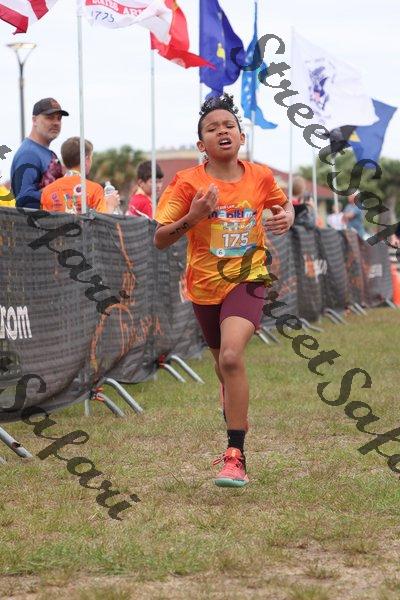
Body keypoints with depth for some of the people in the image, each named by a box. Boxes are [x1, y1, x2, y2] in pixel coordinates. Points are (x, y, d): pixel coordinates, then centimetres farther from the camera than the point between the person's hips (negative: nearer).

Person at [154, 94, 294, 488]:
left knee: (231, 356, -25)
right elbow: (159, 240, -13)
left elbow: (281, 203, 18)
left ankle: (235, 456, -22)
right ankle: (235, 436, 47)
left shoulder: (260, 177, -5)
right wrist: (192, 217, -29)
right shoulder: (188, 183, -11)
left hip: (247, 281, -2)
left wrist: (286, 217, -5)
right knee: (225, 365, 19)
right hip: (205, 287, 2)